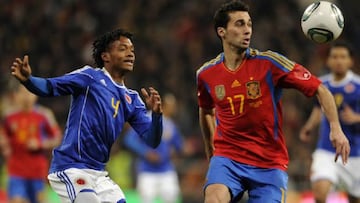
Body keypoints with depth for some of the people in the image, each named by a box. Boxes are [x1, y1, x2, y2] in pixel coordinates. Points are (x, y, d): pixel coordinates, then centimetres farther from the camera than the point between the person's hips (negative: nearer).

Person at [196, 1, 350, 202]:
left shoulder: (268, 62, -9)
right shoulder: (206, 74, 1)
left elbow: (320, 90, -8)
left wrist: (336, 128, -20)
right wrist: (210, 148, 29)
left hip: (270, 162, -1)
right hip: (227, 156, 1)